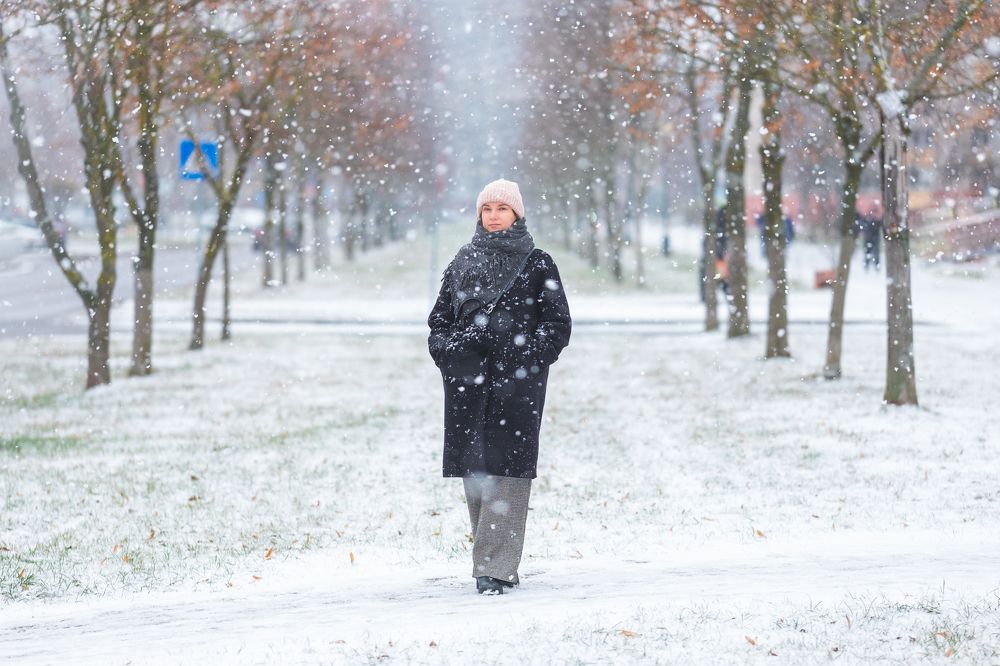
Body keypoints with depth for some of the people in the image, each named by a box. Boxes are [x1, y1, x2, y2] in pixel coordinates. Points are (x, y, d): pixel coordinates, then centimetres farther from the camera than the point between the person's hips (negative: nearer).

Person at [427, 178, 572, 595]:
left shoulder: (537, 264, 5)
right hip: (469, 381, 4)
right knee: (474, 468, 2)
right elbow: (439, 319, 19)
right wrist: (448, 350, 1)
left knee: (507, 466, -11)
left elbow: (558, 323, 2)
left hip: (516, 380, -4)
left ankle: (497, 566, -14)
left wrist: (528, 358, -10)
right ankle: (493, 559, 11)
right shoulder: (463, 263, 16)